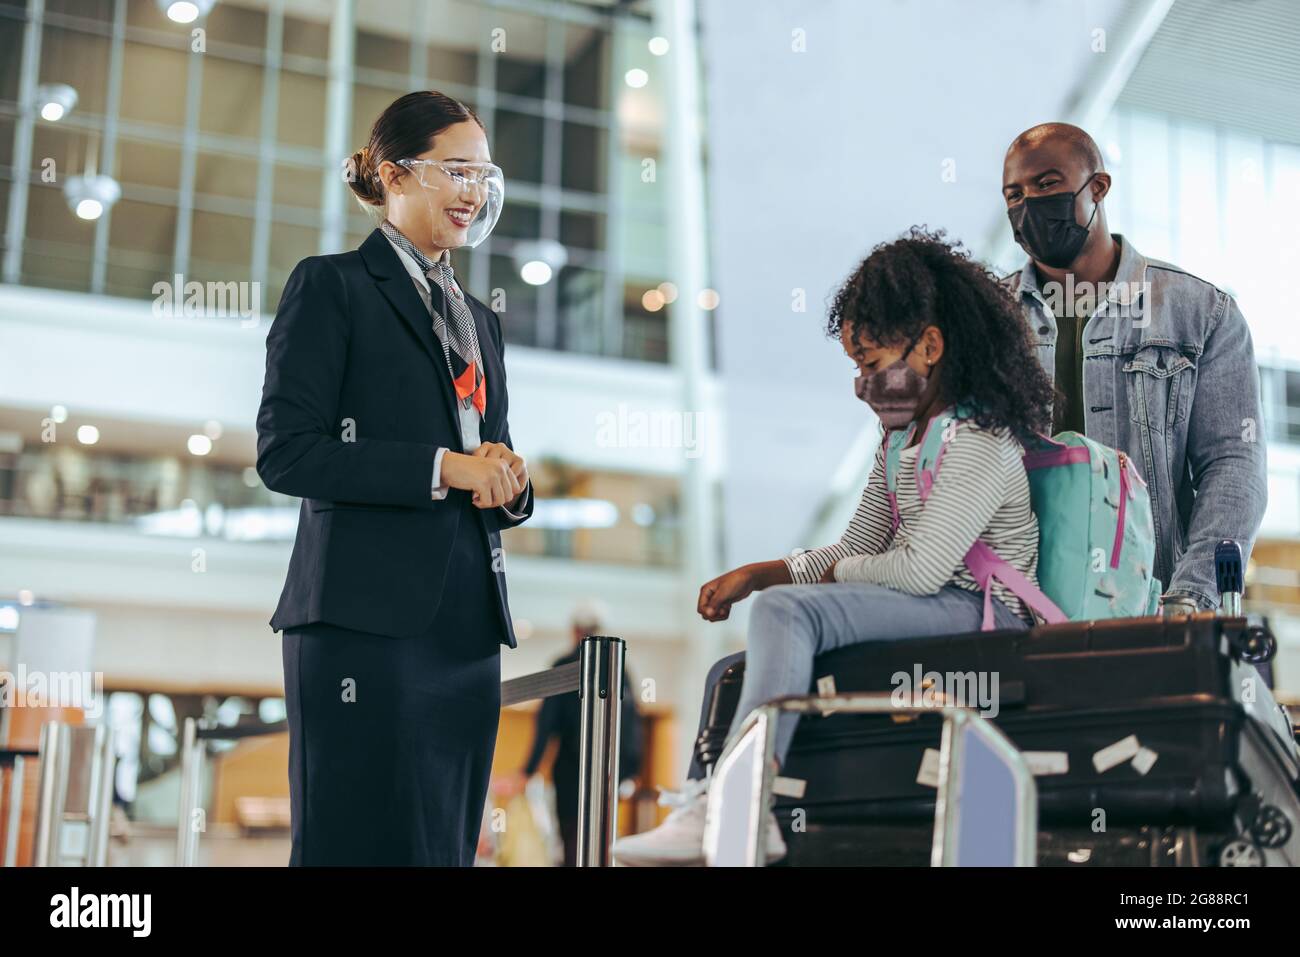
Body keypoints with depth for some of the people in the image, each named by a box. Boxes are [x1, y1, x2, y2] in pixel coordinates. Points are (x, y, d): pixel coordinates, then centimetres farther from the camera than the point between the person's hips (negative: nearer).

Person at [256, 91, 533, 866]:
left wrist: (508, 482, 0)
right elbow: (285, 452, -10)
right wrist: (440, 467, -15)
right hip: (368, 620, -7)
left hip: (466, 625, 7)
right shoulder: (333, 287, 1)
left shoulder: (481, 319, 22)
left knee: (449, 846, 8)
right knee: (369, 840, -5)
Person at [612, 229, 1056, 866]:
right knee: (735, 671, 5)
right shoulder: (901, 440, 18)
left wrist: (836, 573, -4)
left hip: (979, 613, -10)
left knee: (788, 610, -28)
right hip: (925, 619, 10)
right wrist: (755, 572, 4)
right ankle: (701, 814, -11)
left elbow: (921, 570, -22)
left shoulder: (979, 442, -13)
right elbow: (853, 552, 17)